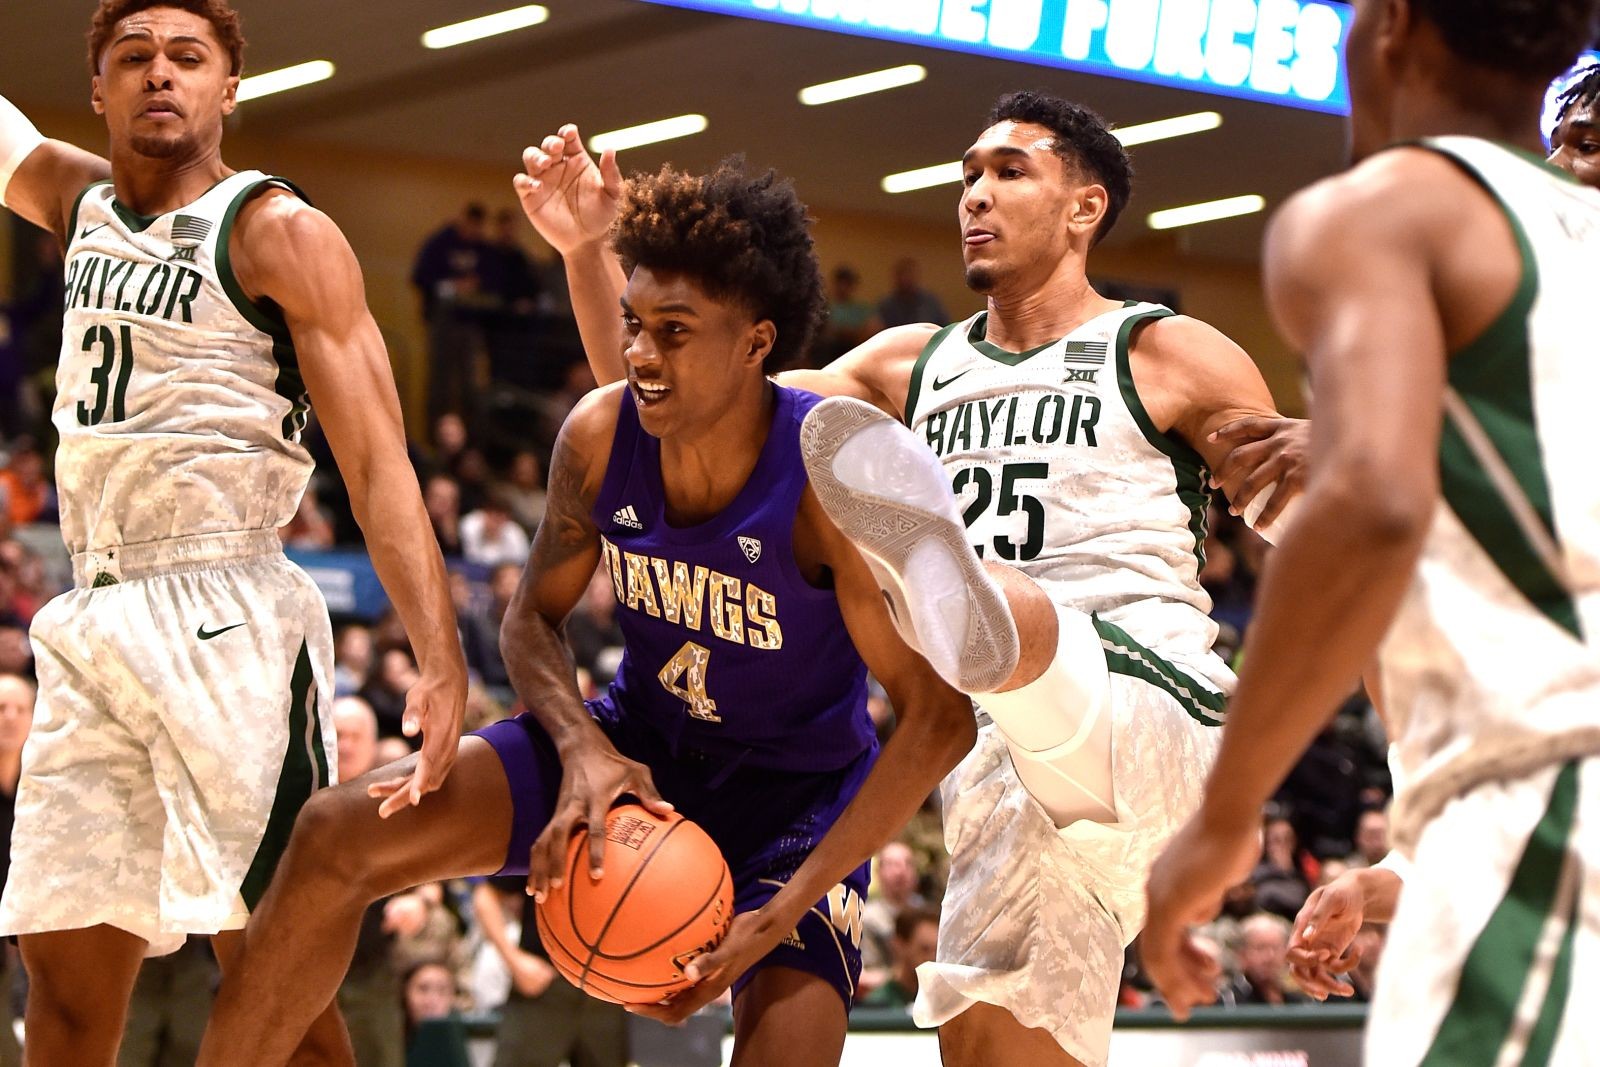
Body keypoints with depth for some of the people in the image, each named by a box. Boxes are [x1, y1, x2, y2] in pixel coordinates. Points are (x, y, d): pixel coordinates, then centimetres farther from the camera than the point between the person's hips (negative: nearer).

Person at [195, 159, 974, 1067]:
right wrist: (582, 751, -21)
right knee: (338, 835, -12)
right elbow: (535, 618, 2)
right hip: (639, 743, 4)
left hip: (796, 786, -4)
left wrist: (780, 917, -29)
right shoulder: (599, 435, -14)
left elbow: (940, 719, -24)